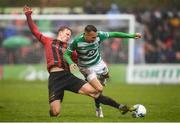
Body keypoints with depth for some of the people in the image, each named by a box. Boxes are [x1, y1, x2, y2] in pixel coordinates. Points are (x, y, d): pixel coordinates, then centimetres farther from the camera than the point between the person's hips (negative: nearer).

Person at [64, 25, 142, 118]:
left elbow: (114, 34, -11)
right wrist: (71, 63, -39)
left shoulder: (99, 36, -20)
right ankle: (98, 108, 10)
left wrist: (132, 35, -10)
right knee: (99, 89, -17)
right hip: (87, 68, -4)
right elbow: (66, 54, -18)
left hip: (99, 64, 5)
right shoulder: (77, 41, -28)